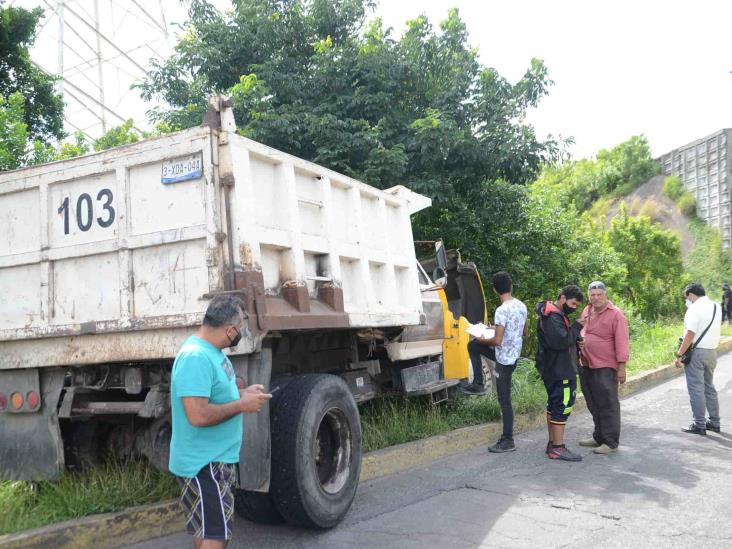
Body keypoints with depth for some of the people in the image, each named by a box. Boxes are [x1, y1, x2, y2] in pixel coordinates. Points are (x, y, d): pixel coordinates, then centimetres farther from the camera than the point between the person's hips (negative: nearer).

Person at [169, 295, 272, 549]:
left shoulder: (212, 350, 5)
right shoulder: (196, 357, -27)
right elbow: (198, 415, -33)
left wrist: (242, 392, 4)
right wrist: (241, 404, -21)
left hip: (218, 458, 10)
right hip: (203, 463, -10)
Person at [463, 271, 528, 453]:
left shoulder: (502, 310, -24)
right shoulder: (522, 306, 1)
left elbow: (497, 341, -25)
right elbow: (524, 332, 14)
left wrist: (482, 340, -6)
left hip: (504, 358, -9)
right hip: (514, 353, 9)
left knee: (504, 400, 0)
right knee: (473, 346, 19)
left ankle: (508, 441, 7)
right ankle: (478, 384, 23)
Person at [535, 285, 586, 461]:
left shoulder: (557, 314, 17)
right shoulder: (552, 316, -17)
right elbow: (560, 341, -28)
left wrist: (576, 341, 3)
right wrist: (576, 326, -17)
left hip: (556, 369, 11)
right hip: (558, 370, -11)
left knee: (554, 404, 15)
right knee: (563, 405, -8)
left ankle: (552, 443, 23)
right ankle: (558, 448, -4)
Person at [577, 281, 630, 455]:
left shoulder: (615, 314, -10)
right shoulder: (586, 311, 12)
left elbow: (622, 342, -13)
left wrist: (622, 367, -16)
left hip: (605, 368, -7)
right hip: (586, 366, 7)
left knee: (608, 405, -2)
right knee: (594, 405, 16)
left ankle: (611, 442, 5)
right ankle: (599, 437, 28)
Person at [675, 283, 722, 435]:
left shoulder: (695, 309, -15)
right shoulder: (716, 307, 11)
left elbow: (690, 335, -20)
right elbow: (716, 329, 17)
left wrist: (679, 355, -17)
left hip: (697, 352, -8)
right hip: (712, 351, 8)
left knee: (696, 389, -2)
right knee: (709, 387, 18)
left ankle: (699, 425, 2)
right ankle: (714, 422, 24)